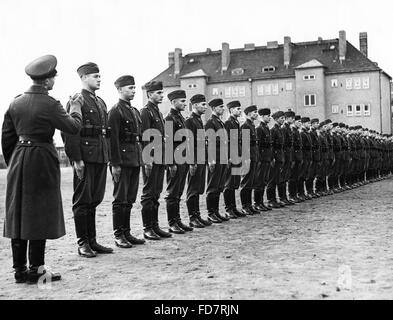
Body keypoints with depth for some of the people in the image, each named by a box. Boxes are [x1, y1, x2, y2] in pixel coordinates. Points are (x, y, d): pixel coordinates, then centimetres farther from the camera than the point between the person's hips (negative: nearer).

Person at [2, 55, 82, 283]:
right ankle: (36, 269, 5)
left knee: (18, 214, 10)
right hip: (42, 162, -6)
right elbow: (74, 127, -5)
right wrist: (76, 107, 12)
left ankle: (20, 269, 17)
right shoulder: (50, 105, -12)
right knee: (40, 214, 1)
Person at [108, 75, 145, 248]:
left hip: (135, 161, 8)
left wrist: (141, 159, 15)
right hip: (122, 160, -8)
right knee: (120, 199, -1)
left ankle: (126, 232, 19)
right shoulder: (115, 111, -8)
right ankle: (118, 235, 6)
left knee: (130, 199, 12)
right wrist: (115, 164, -19)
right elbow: (113, 139, -14)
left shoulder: (135, 111, 17)